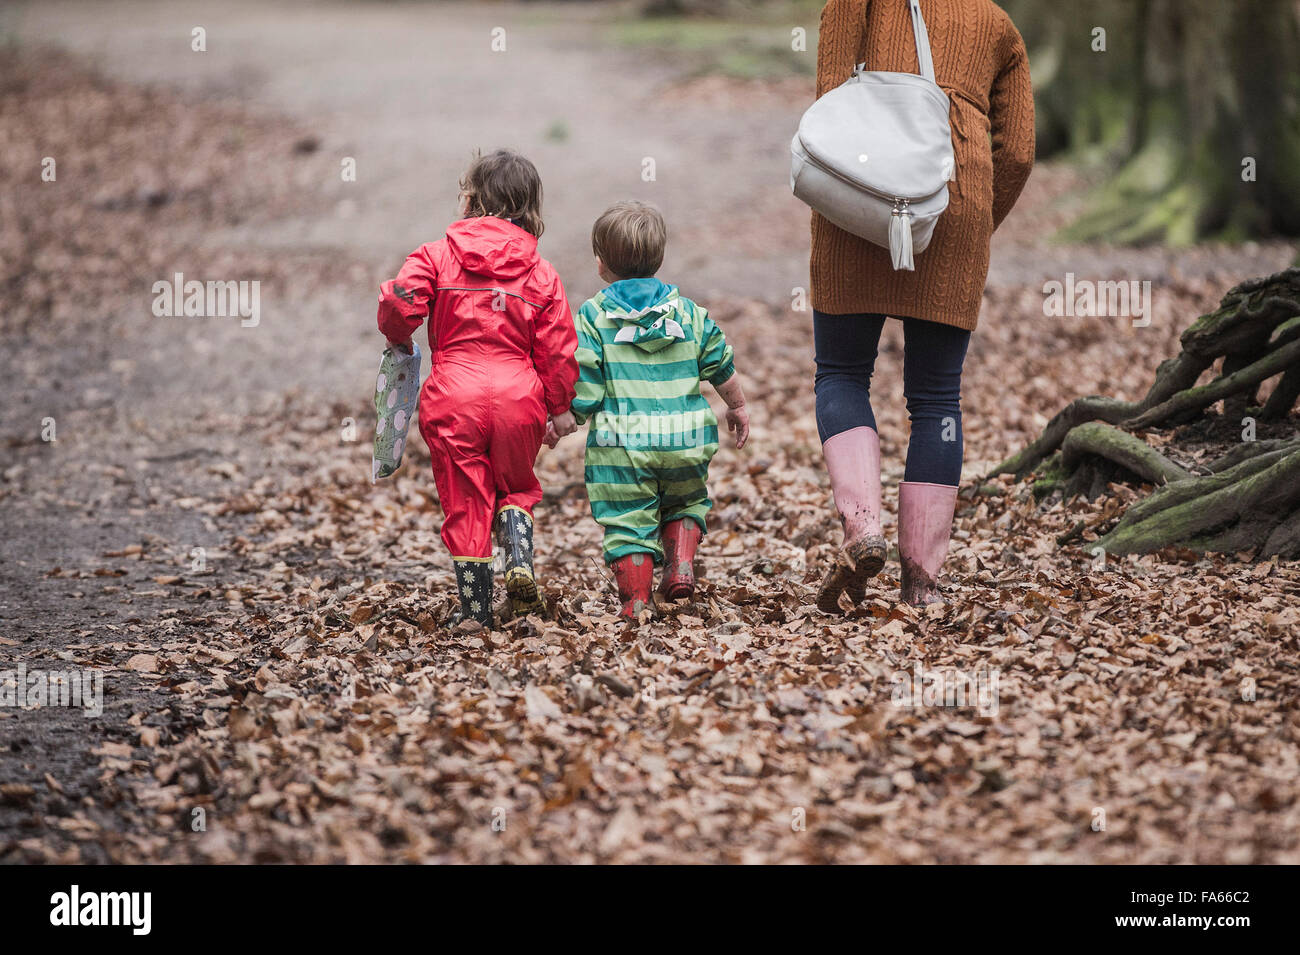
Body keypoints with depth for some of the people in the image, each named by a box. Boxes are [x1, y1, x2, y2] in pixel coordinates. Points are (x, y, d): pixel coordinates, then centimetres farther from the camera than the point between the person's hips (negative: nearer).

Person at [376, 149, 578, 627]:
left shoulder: (437, 256, 0)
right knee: (516, 486, 25)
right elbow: (559, 354, 4)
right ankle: (519, 557, 0)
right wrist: (558, 408, 18)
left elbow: (400, 302, -14)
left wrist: (398, 338, 9)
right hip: (519, 399, 2)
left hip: (454, 399, -2)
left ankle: (475, 610, 10)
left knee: (465, 500, 9)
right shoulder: (542, 274, 5)